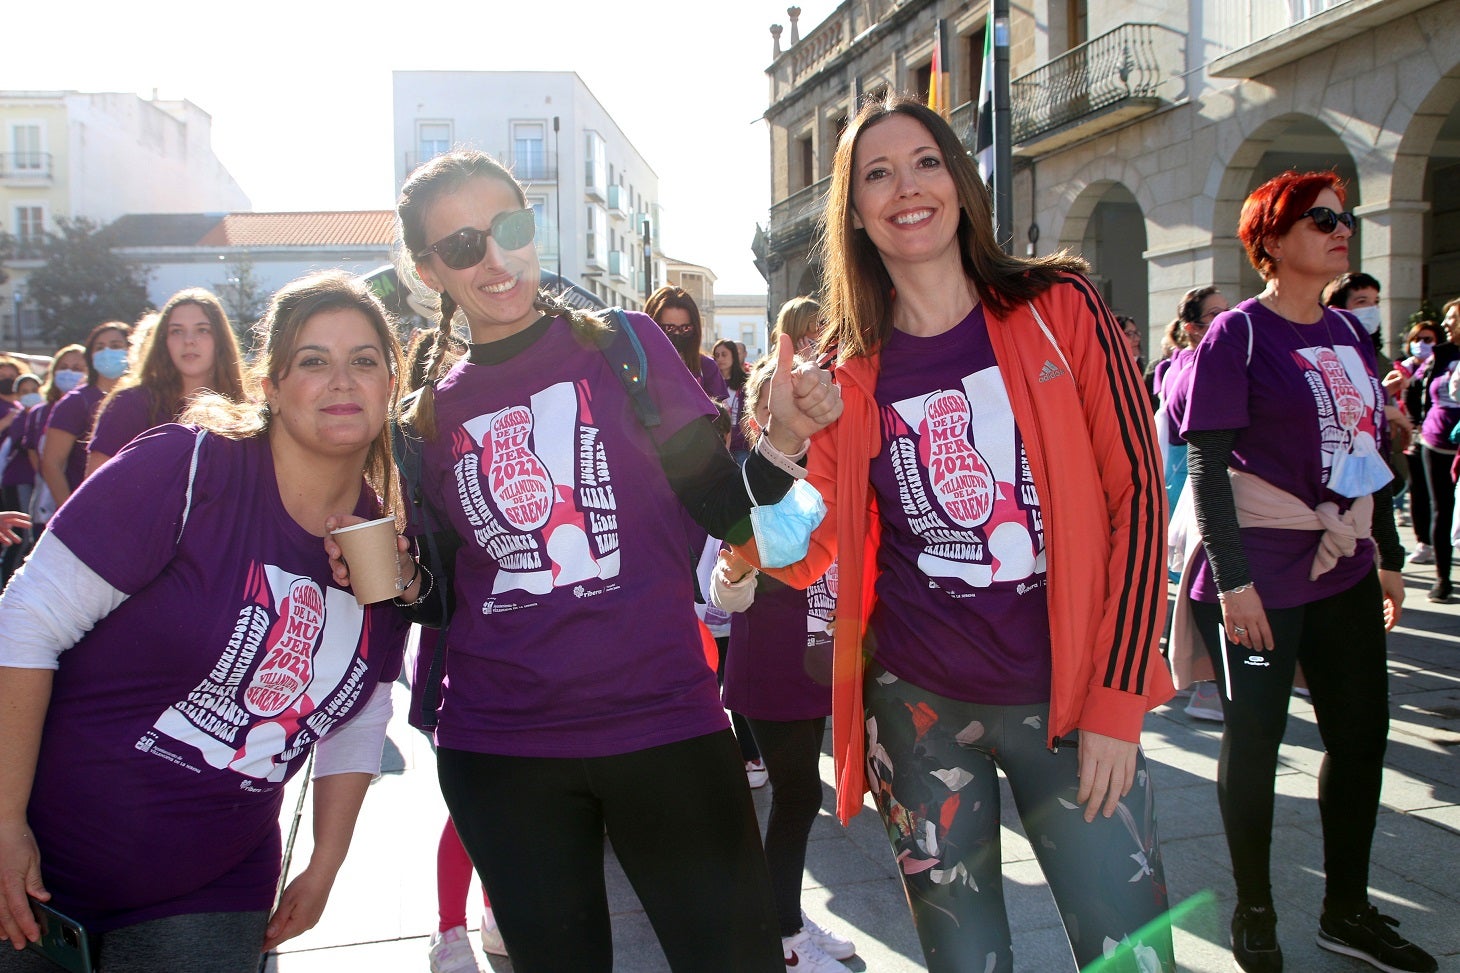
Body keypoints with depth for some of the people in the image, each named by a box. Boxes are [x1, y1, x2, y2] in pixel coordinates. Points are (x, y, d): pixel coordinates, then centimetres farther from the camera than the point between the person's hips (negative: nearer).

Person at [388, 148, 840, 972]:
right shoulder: (432, 415, 5)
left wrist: (783, 436, -20)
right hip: (496, 751, 3)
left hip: (660, 724, -2)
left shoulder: (623, 345, -2)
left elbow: (724, 509, -4)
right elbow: (442, 597, 10)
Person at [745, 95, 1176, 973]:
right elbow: (808, 555, 2)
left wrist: (1117, 700, -8)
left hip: (1069, 695, -1)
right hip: (916, 704, 2)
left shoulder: (1059, 309, -2)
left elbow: (1137, 494, -4)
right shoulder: (847, 369, 3)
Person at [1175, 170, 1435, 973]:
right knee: (1255, 739, 3)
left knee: (1362, 731, 12)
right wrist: (1231, 578, -20)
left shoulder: (1349, 332, 11)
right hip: (1259, 580, -7)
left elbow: (1368, 451, 17)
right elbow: (1206, 465, -15)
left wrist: (1389, 556, 17)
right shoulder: (1238, 334, -10)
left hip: (1343, 572, 8)